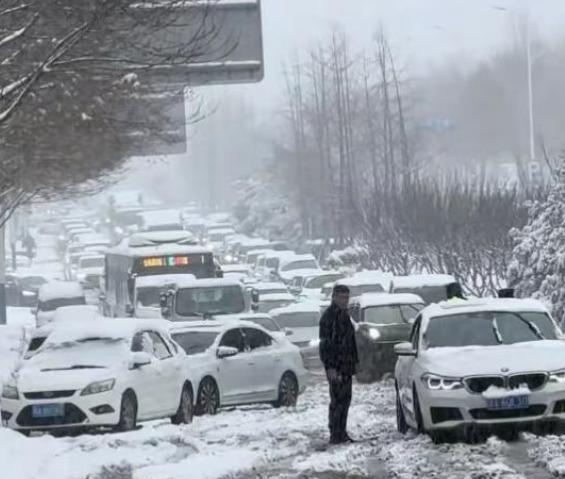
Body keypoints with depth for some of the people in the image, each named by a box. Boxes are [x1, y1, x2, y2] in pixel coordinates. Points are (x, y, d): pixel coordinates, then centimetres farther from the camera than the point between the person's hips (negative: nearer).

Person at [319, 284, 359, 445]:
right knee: (338, 400, -9)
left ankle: (341, 433, 17)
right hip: (335, 367, -9)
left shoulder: (344, 315, 17)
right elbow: (325, 344, -17)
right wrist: (330, 367, -22)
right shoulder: (329, 316, -12)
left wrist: (353, 363, 20)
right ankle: (335, 435, -8)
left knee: (345, 399, 11)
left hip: (346, 366, 9)